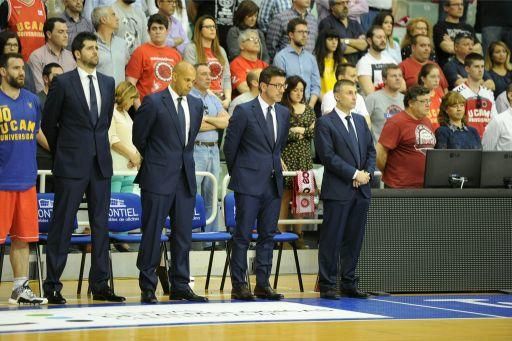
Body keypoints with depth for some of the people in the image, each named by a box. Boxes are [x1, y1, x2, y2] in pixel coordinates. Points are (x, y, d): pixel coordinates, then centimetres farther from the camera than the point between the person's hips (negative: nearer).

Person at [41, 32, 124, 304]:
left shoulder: (108, 83, 11)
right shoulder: (63, 83, -4)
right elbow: (48, 122, 3)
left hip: (101, 162, 5)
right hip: (71, 164, -5)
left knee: (101, 225, 6)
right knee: (62, 224, -2)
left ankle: (100, 285, 11)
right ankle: (52, 285, 2)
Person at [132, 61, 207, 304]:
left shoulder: (196, 104, 11)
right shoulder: (153, 102, -7)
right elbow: (139, 137, 1)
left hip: (185, 177, 6)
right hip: (159, 177, -5)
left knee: (183, 234, 6)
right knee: (152, 233, -2)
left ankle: (180, 286, 12)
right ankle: (148, 287, 3)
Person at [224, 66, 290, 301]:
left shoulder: (284, 113, 10)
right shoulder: (244, 112, -7)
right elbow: (230, 146, -1)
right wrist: (237, 174, 6)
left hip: (273, 183, 6)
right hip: (249, 184, -6)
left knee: (268, 235, 7)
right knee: (243, 235, -3)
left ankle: (263, 284, 12)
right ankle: (239, 285, 1)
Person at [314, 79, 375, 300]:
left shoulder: (360, 121, 16)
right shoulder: (325, 123, -5)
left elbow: (371, 150, 16)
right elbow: (328, 155, -13)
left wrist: (368, 172, -2)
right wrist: (354, 174, -15)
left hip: (361, 190, 6)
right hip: (337, 190, -6)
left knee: (354, 239, 9)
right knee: (332, 239, -3)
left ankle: (349, 284, 16)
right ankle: (327, 285, 2)